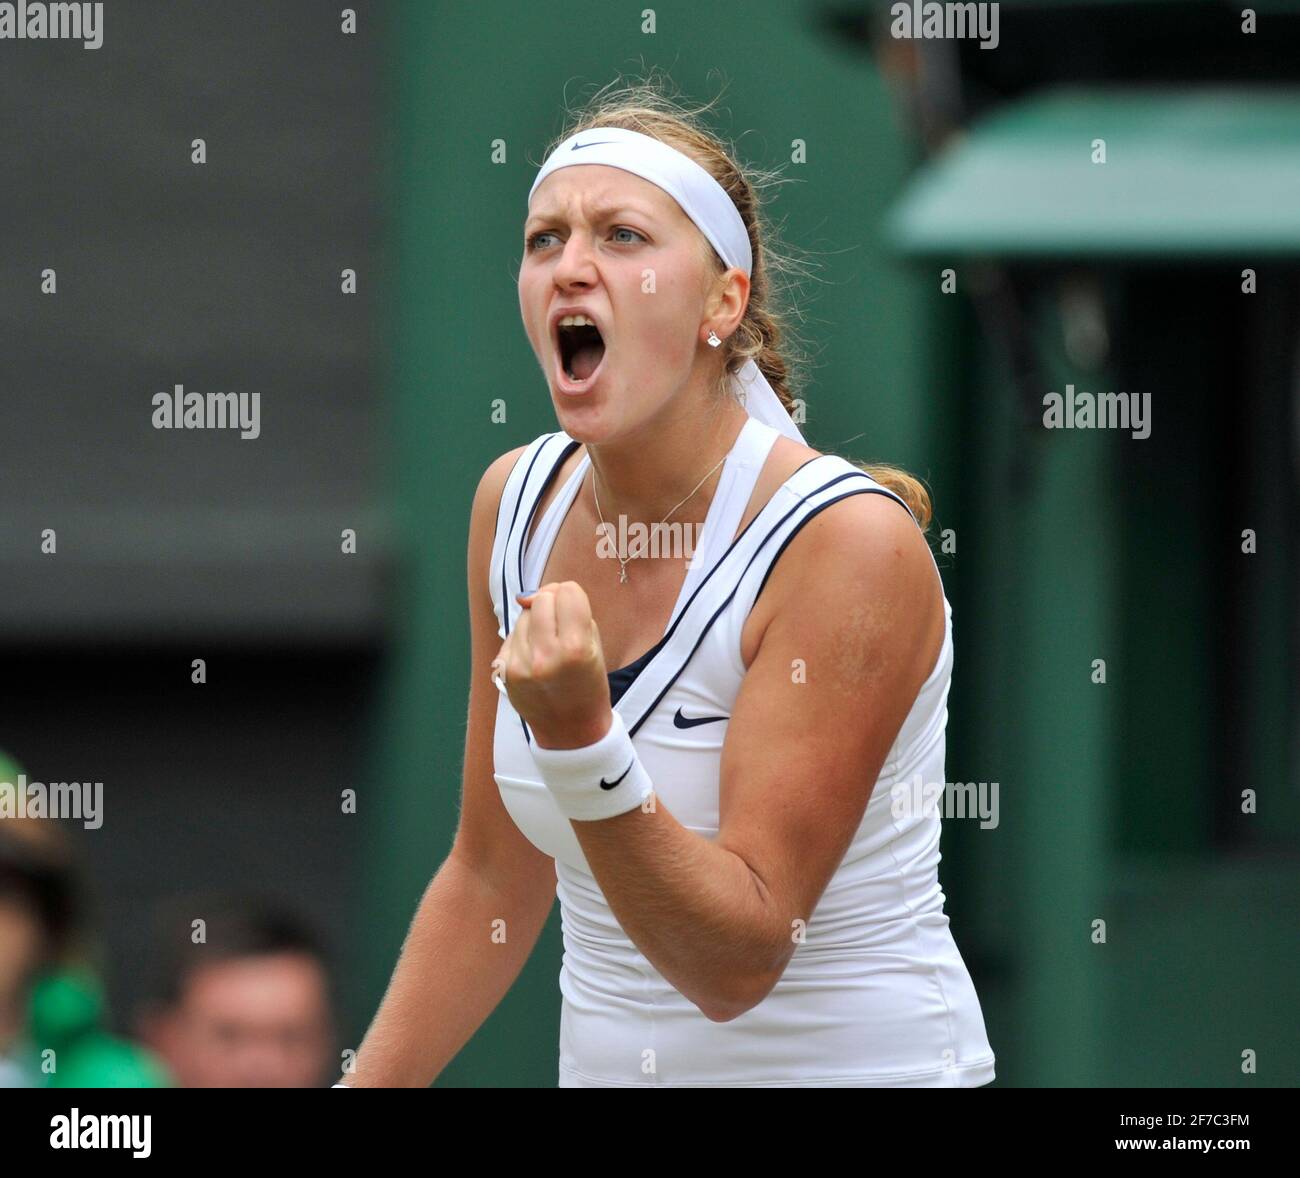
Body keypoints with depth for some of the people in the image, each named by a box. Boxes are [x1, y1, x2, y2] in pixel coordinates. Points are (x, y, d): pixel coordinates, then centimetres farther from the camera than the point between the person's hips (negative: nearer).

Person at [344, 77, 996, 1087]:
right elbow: (493, 874, 10)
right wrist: (365, 1090, 4)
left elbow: (738, 962, -21)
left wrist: (580, 741, -32)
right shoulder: (517, 503, -1)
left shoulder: (854, 546, -19)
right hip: (608, 1063, 5)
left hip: (860, 1063, -5)